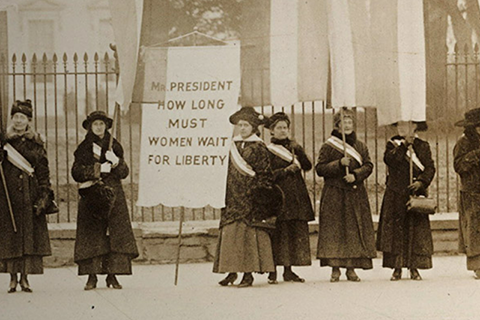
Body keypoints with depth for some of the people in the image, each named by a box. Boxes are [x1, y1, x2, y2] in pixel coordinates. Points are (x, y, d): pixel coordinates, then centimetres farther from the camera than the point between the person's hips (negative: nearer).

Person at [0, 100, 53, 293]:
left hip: (30, 194, 1)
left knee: (29, 235, -3)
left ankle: (25, 277, 1)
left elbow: (43, 173, 7)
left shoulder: (36, 144, 9)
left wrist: (44, 196, -2)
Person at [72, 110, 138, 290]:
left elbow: (124, 172, 8)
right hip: (91, 197, -1)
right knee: (92, 236, -7)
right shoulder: (84, 148, 9)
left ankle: (112, 275, -3)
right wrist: (96, 170, -11)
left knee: (116, 234, -6)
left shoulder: (114, 146, 12)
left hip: (113, 195, 1)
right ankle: (92, 277, -5)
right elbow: (76, 172, 0)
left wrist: (116, 163, -12)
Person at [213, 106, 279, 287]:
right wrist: (227, 197, 14)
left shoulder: (258, 147, -3)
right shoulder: (234, 146, 14)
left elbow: (265, 174, -4)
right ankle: (232, 271, 6)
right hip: (234, 197, 5)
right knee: (230, 231, 1)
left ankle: (249, 273, -3)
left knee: (250, 232, -6)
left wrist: (261, 194, -11)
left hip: (251, 198, -5)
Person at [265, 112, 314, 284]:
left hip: (296, 196, 5)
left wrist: (298, 152, -10)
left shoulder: (294, 146, 15)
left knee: (296, 233, 2)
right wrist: (288, 170, -11)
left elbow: (307, 166, 4)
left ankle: (288, 270, 9)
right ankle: (273, 271, -4)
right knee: (277, 233, -8)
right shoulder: (268, 150, 1)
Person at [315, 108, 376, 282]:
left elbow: (368, 165, 6)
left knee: (355, 231, -1)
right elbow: (320, 168, -4)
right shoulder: (328, 147, 2)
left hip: (356, 195, 3)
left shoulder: (360, 146, 12)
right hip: (334, 195, -3)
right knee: (334, 231, -6)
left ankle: (351, 268, 4)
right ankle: (335, 268, -3)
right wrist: (339, 164, -16)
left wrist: (355, 175, -12)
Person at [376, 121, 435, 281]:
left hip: (416, 194, 0)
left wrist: (421, 181, -13)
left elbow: (430, 167, 3)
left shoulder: (423, 146, 10)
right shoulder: (393, 144, 9)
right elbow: (389, 159, -11)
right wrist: (404, 144, -15)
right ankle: (397, 268, 2)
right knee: (395, 231, -3)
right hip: (396, 195, 0)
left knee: (417, 231, -2)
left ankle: (414, 268, 4)